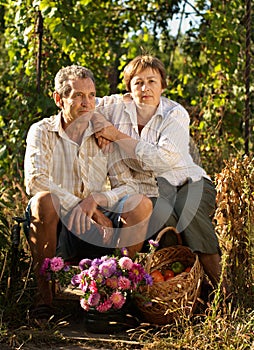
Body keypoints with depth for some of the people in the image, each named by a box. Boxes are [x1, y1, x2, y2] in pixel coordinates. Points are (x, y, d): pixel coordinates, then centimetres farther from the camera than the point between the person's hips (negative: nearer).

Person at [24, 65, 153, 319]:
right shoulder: (42, 132, 1)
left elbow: (128, 186, 0)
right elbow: (34, 181, -17)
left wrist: (95, 199, -20)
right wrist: (81, 207, -23)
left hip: (93, 231, 3)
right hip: (55, 228, -2)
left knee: (141, 204, -21)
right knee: (44, 200, -35)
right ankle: (43, 294, -22)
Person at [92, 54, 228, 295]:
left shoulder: (176, 114, -5)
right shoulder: (118, 106, 4)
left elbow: (163, 158, -20)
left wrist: (118, 136, -19)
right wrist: (98, 121, -5)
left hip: (187, 184, -1)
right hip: (148, 192, 1)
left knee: (188, 209, -35)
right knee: (163, 214, -35)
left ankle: (220, 287, -25)